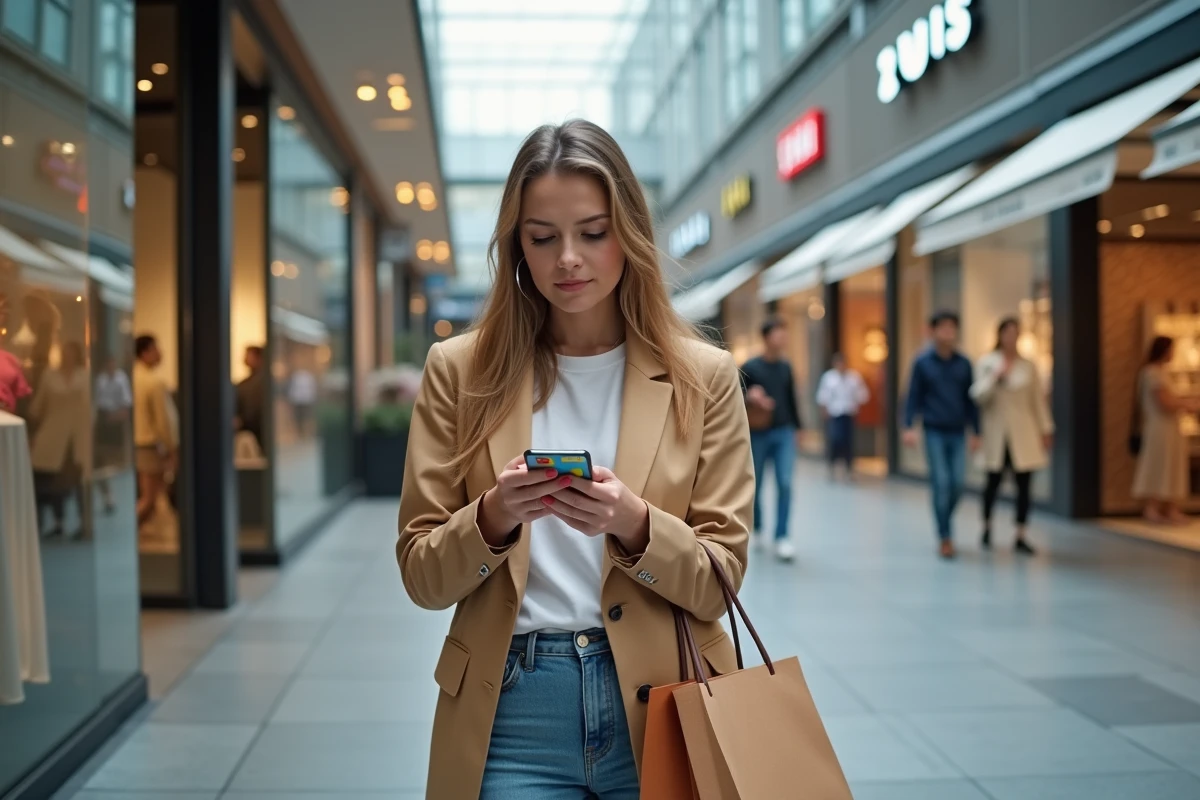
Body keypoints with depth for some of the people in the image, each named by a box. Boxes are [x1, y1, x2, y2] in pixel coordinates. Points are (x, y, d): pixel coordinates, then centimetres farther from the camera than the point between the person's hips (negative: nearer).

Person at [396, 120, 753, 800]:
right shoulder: (461, 370, 0)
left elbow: (718, 580, -2)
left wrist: (633, 525, -20)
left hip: (659, 707, 0)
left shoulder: (704, 376, -1)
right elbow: (423, 577, 1)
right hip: (510, 711, 0)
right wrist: (493, 517, -18)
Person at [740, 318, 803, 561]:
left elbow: (792, 400, 15)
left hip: (783, 433, 2)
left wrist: (796, 429, 15)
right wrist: (749, 399, -21)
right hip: (758, 434, -2)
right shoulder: (749, 367, -5)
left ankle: (782, 537, -7)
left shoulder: (786, 367, 8)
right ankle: (756, 528, 32)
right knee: (755, 486, 9)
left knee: (785, 484, -10)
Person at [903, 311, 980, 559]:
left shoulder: (963, 364, 7)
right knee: (941, 482, -5)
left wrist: (975, 432, 11)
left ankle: (945, 522, 24)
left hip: (957, 433, 3)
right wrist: (909, 427, -9)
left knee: (958, 482, -1)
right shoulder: (923, 362, 1)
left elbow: (970, 399, 11)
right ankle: (945, 537, 3)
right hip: (934, 432, -2)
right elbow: (913, 396, 1)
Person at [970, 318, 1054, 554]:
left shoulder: (1028, 365, 6)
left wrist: (1046, 429, 6)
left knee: (1024, 484, -3)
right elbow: (979, 396, -5)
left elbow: (1039, 399, 8)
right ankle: (987, 528, 27)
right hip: (997, 433, -1)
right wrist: (997, 376, -17)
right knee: (993, 482, 4)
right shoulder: (986, 362, 2)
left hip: (1023, 434, 1)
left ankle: (1020, 536, 5)